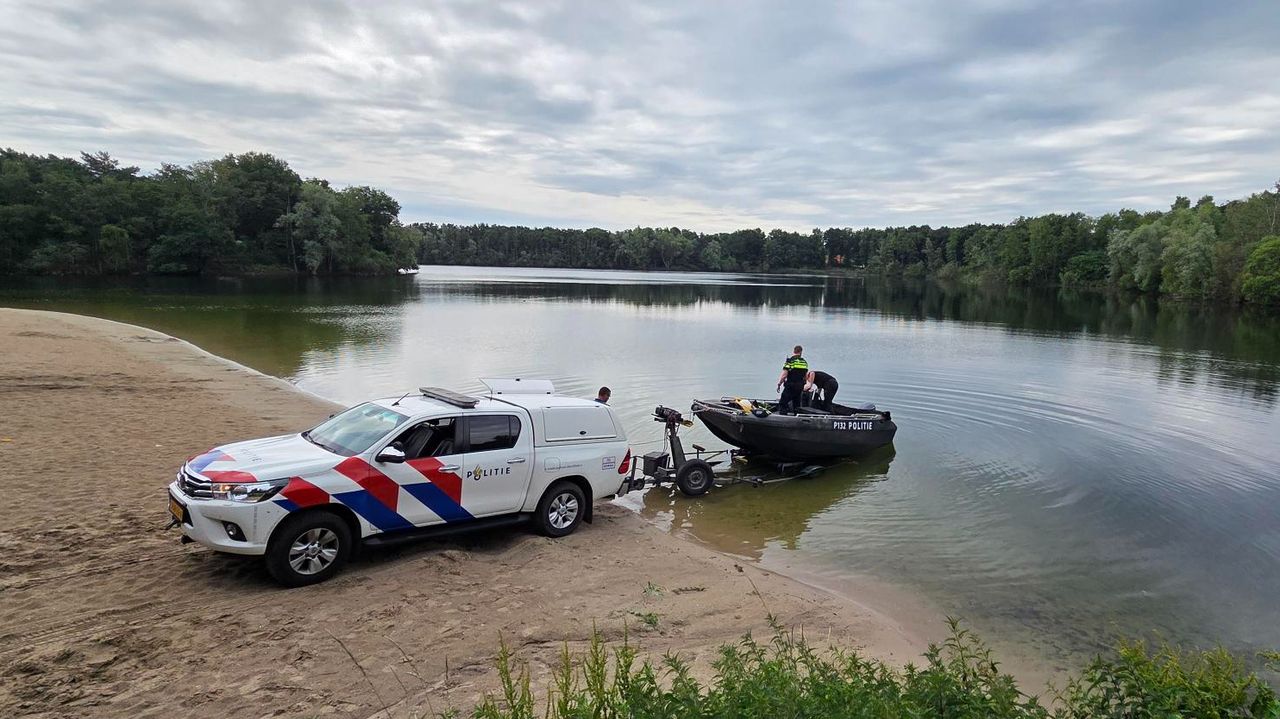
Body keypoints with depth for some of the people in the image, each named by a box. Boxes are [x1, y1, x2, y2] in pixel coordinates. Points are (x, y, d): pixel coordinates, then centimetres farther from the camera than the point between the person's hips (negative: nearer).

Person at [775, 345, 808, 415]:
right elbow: (806, 376, 13)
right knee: (796, 404, 16)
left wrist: (779, 384, -2)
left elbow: (784, 375, -14)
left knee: (782, 403, -2)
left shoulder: (790, 361, -10)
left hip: (790, 386, -6)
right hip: (800, 387, 6)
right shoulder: (804, 362, 9)